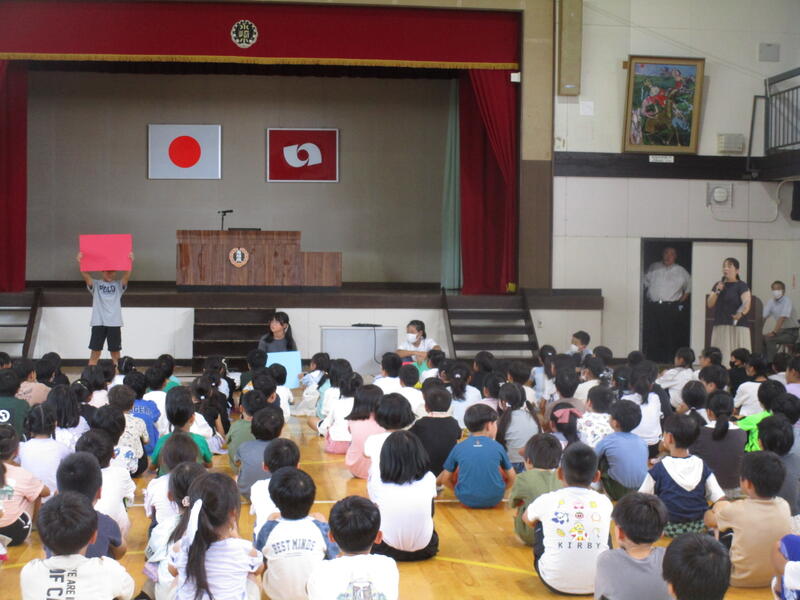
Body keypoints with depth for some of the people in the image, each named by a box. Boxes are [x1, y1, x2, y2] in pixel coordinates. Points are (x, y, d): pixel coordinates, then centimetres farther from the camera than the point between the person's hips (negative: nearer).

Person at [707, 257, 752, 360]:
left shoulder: (741, 286, -2)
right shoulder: (718, 285, 16)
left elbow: (746, 304, -16)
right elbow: (709, 304, 10)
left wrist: (741, 314, -36)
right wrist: (717, 291, -5)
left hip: (737, 327, -5)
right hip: (719, 327, 5)